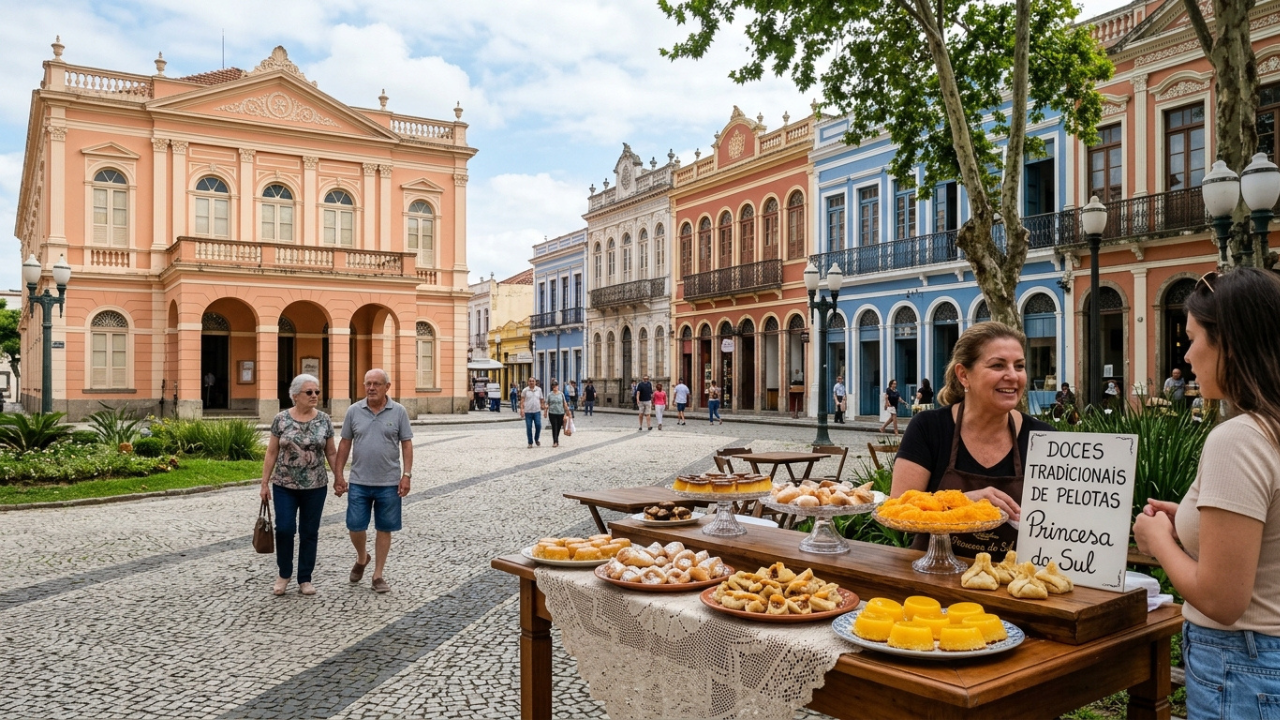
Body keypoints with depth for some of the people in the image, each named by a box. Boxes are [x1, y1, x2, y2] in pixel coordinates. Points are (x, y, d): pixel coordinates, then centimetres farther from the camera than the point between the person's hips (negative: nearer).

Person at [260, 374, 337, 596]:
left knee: (309, 532, 6)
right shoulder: (281, 419, -3)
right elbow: (271, 453, 1)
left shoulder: (324, 421, 0)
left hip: (315, 487, 1)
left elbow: (331, 453, 6)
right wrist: (264, 483, 0)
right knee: (284, 529, -5)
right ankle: (284, 574, 19)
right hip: (284, 486, -1)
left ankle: (305, 579, 19)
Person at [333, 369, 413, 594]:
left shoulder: (399, 412, -2)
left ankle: (378, 575, 18)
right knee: (355, 526, 4)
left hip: (389, 483, -1)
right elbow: (345, 444, 6)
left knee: (384, 529, 6)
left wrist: (406, 475, -8)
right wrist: (338, 475, 3)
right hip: (359, 482, 1)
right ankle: (361, 558, 34)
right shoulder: (354, 411, 2)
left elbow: (406, 444, -1)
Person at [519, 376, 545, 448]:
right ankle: (530, 443, 11)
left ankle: (537, 439, 17)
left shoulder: (539, 390, 8)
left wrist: (543, 406, 8)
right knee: (529, 428, 0)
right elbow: (522, 400, 0)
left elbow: (541, 399, 16)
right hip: (528, 412, -1)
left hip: (537, 411, 1)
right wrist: (522, 409, -9)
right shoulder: (525, 390, 1)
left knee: (538, 426, -7)